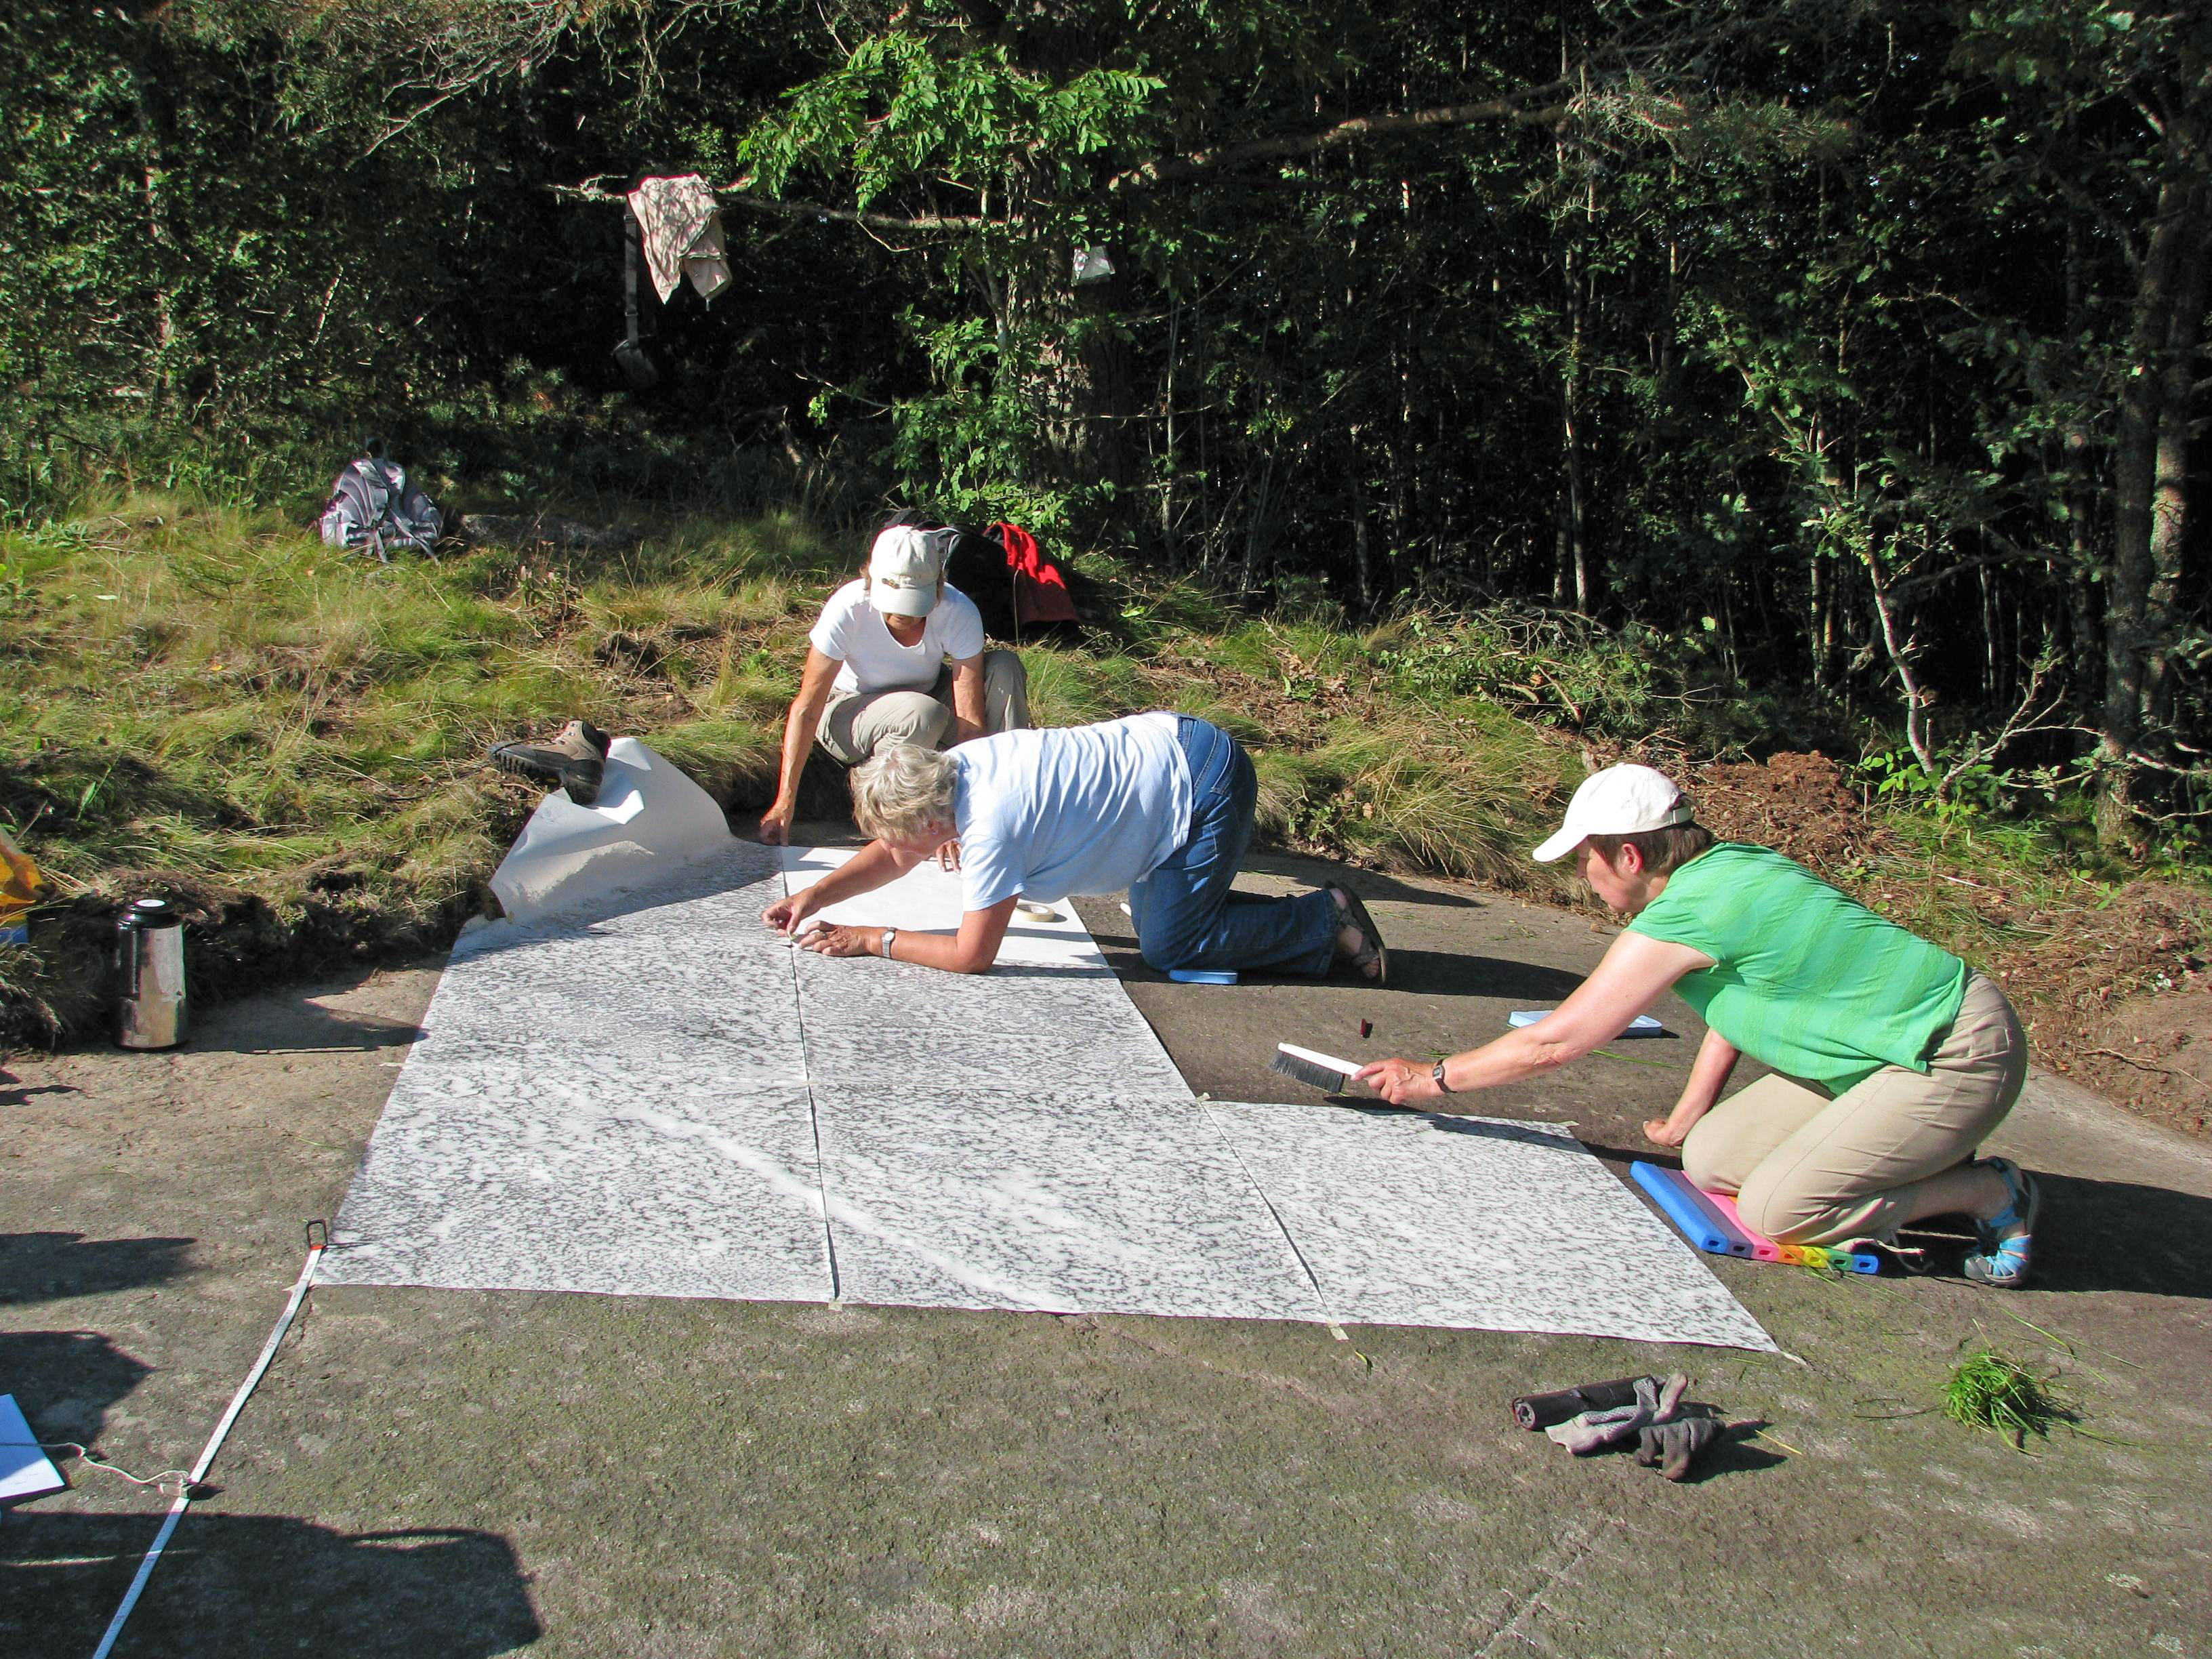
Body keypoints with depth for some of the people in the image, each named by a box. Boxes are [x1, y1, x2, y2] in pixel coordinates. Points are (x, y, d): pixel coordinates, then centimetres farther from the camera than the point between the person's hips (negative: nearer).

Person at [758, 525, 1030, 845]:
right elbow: (807, 708, -28)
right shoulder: (848, 608, -31)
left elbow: (971, 721, -30)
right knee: (922, 712, -36)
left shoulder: (959, 612, -28)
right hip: (850, 710, -3)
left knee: (1004, 668, -22)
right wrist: (784, 803, -32)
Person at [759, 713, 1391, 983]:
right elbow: (895, 854, 16)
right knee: (1158, 925, 15)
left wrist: (873, 940, -12)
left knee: (1170, 947, -4)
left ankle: (1326, 918, 7)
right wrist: (814, 895, 5)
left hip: (1207, 782, -9)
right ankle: (1317, 922, 18)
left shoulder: (990, 823, -27)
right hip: (1171, 743, 9)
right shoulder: (949, 770, -1)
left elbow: (971, 955, -20)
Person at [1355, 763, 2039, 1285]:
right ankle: (1925, 1158, 12)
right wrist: (1682, 1124, 25)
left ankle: (1991, 1193, -1)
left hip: (1959, 1053, -9)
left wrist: (1432, 1078, -2)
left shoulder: (1682, 917, -21)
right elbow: (1735, 1005, 20)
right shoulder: (1727, 864, 5)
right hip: (1891, 1048, 9)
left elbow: (1553, 1042, -14)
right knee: (1711, 1159, 3)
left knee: (1774, 1210, -17)